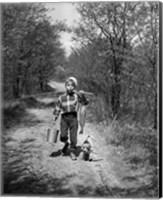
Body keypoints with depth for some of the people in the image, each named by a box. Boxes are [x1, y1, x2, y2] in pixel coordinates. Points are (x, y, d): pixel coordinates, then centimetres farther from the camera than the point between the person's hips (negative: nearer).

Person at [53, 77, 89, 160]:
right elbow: (57, 109, 11)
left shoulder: (76, 95, 0)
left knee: (73, 136, 1)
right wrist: (55, 117, 9)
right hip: (64, 118, 1)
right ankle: (66, 144, 28)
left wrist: (82, 95, -20)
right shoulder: (61, 97, 4)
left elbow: (85, 103, -5)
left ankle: (72, 152, 18)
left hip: (73, 117, -1)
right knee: (63, 137, -6)